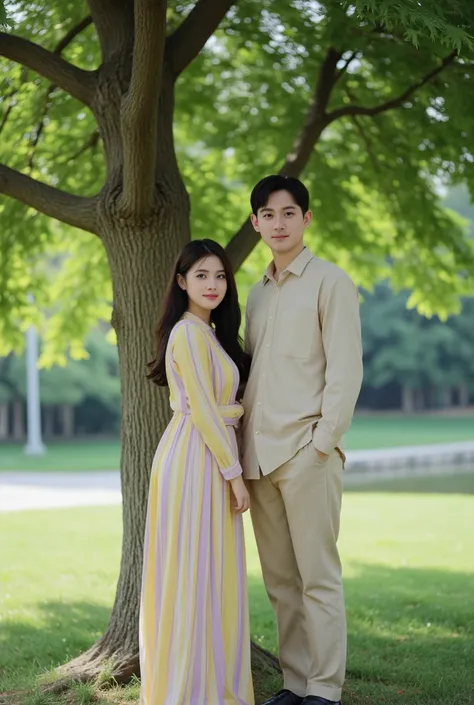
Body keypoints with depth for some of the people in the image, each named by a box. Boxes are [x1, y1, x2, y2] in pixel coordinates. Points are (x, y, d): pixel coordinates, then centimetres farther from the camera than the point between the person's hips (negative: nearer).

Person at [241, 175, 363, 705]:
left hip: (306, 452, -6)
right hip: (259, 455, 6)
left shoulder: (330, 283, -1)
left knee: (317, 577, -4)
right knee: (280, 581, 9)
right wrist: (242, 442, 9)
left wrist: (324, 442, -13)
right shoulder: (256, 294, 18)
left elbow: (346, 369, -8)